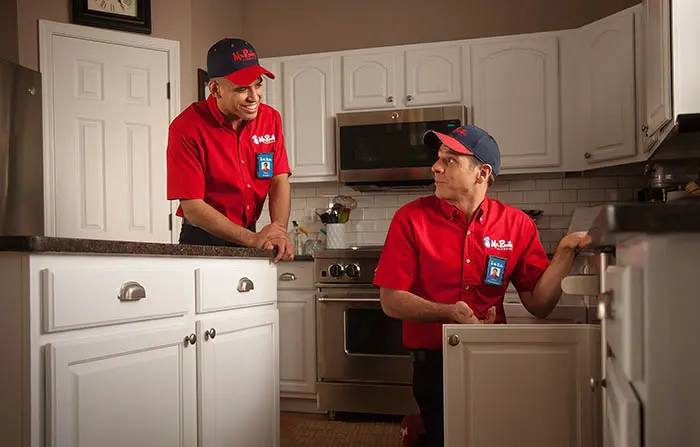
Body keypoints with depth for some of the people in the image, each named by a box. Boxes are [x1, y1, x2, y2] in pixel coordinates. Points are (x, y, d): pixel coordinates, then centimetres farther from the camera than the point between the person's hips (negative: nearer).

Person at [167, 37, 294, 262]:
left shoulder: (270, 118, 1)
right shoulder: (186, 129, -14)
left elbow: (279, 180, -2)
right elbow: (191, 207, -16)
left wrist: (279, 236, -17)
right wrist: (252, 239, -23)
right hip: (202, 243, -3)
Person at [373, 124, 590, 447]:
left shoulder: (516, 225, 1)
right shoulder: (411, 219, -5)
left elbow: (539, 305, 1)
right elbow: (391, 301, -6)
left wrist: (565, 251, -11)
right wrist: (449, 313, -20)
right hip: (433, 362, -2)